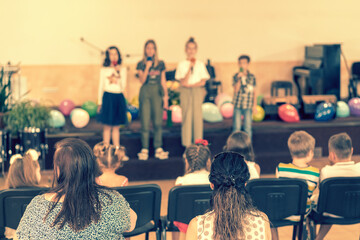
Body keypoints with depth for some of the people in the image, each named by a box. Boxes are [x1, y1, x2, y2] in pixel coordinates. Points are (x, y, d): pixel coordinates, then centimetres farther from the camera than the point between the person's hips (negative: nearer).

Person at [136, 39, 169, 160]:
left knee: (158, 122, 0)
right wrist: (147, 67, -16)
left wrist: (165, 96, 6)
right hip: (145, 93, -1)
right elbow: (142, 80, -7)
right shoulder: (141, 64, 4)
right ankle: (144, 149, 3)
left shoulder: (160, 64, 9)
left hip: (157, 92, 1)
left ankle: (158, 149, 6)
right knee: (145, 122, -2)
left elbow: (163, 81, 11)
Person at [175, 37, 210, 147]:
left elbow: (203, 81, 0)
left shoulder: (200, 64, 6)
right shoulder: (182, 64, 2)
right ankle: (187, 144, 2)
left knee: (198, 116, -1)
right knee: (186, 116, -3)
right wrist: (190, 67, -14)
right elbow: (183, 82, -8)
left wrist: (190, 85, -11)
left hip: (197, 91, 1)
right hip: (185, 93, -1)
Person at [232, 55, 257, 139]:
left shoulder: (252, 77, 3)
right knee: (236, 127, 3)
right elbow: (236, 90, -10)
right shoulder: (236, 76, 1)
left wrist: (254, 105, 5)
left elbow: (254, 92, 8)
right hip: (237, 105, 0)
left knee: (248, 128, 3)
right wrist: (239, 79, -19)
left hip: (248, 106, 0)